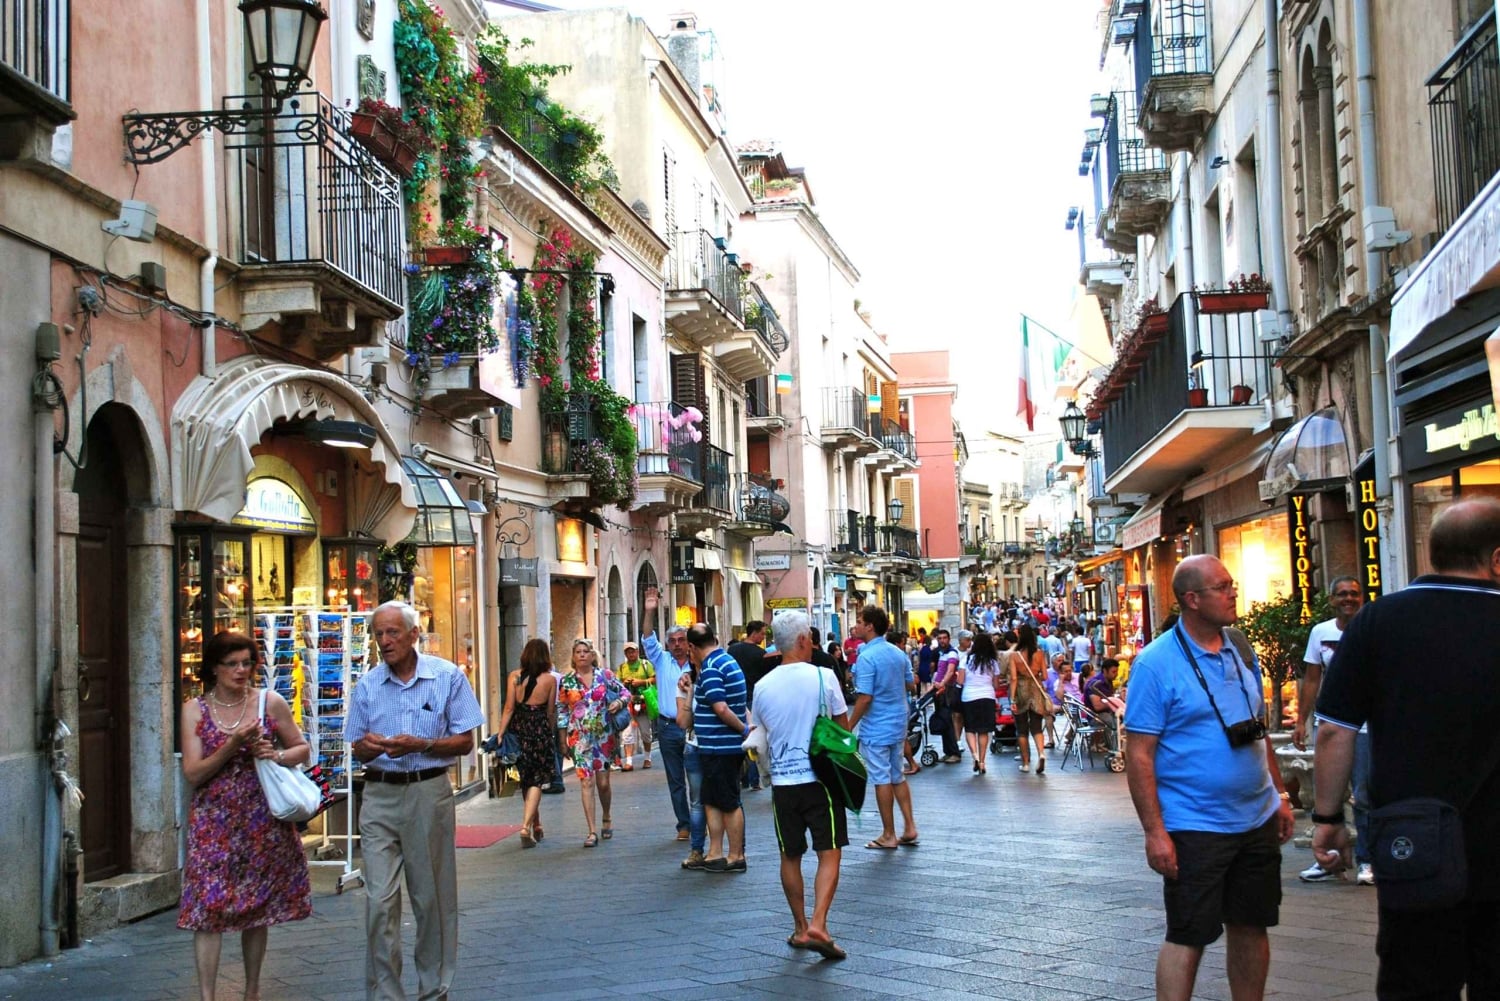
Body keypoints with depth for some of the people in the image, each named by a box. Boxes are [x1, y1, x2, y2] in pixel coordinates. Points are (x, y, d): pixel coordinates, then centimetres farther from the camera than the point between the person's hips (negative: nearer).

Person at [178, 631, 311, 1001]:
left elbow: (302, 748, 10)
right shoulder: (195, 710, 1)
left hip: (262, 821, 1)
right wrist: (232, 745, -17)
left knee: (257, 908, 9)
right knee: (208, 907, -9)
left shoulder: (271, 703, 1)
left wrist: (277, 756, -11)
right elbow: (192, 773, -4)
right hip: (214, 822, -1)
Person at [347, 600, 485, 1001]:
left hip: (429, 792, -1)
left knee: (432, 897, 7)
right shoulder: (367, 685, 7)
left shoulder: (447, 677, 0)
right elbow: (357, 749, 12)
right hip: (380, 795, 2)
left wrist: (421, 745, -17)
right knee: (379, 900, -4)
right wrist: (370, 746, -12)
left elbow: (465, 742, -1)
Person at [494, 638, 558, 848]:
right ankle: (526, 827, -14)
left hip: (519, 730, 2)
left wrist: (500, 733, -4)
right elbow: (550, 712, 4)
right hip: (540, 731, -2)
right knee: (537, 780, 0)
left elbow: (509, 708, -6)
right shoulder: (550, 679, -4)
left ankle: (536, 825, 28)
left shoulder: (515, 676, -2)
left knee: (526, 779, 16)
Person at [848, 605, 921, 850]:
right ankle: (909, 828, 17)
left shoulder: (867, 657, -19)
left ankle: (888, 835, 8)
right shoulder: (899, 654, 5)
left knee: (882, 780, 1)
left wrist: (848, 727, -13)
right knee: (898, 777, 17)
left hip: (875, 729, -8)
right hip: (898, 725, 8)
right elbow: (910, 683, 15)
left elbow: (865, 698, -21)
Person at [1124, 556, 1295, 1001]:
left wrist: (1279, 795, 15)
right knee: (1188, 937, -1)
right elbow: (1139, 754, -14)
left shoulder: (1241, 652, 8)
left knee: (1251, 927, 13)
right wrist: (1154, 832, -18)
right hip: (1194, 828, -6)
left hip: (1257, 820, 6)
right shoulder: (1156, 663, -12)